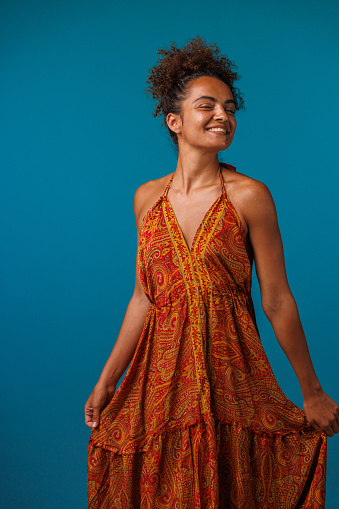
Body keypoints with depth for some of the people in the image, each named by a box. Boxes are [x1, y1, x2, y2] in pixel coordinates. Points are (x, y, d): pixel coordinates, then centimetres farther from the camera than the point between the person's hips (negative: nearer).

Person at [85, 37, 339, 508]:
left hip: (230, 369, -3)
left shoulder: (249, 196, -7)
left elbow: (278, 301, -4)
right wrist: (106, 380, 10)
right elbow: (144, 298, 8)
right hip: (162, 371, 3)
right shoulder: (148, 197, 4)